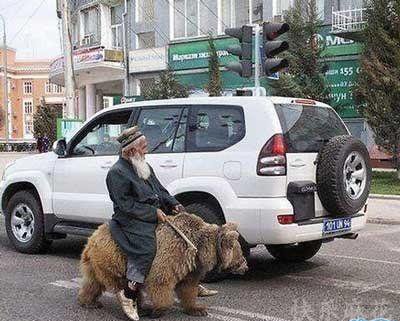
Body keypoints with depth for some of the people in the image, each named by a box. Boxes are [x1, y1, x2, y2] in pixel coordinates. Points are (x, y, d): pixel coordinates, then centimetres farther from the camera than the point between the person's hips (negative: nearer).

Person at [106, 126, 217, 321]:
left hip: (156, 216, 9)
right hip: (132, 221, -9)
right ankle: (129, 295, -20)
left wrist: (173, 204, 6)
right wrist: (153, 212, -17)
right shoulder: (117, 173, -9)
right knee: (146, 248, -32)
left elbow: (160, 190, 24)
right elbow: (126, 205, -15)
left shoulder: (144, 166, 19)